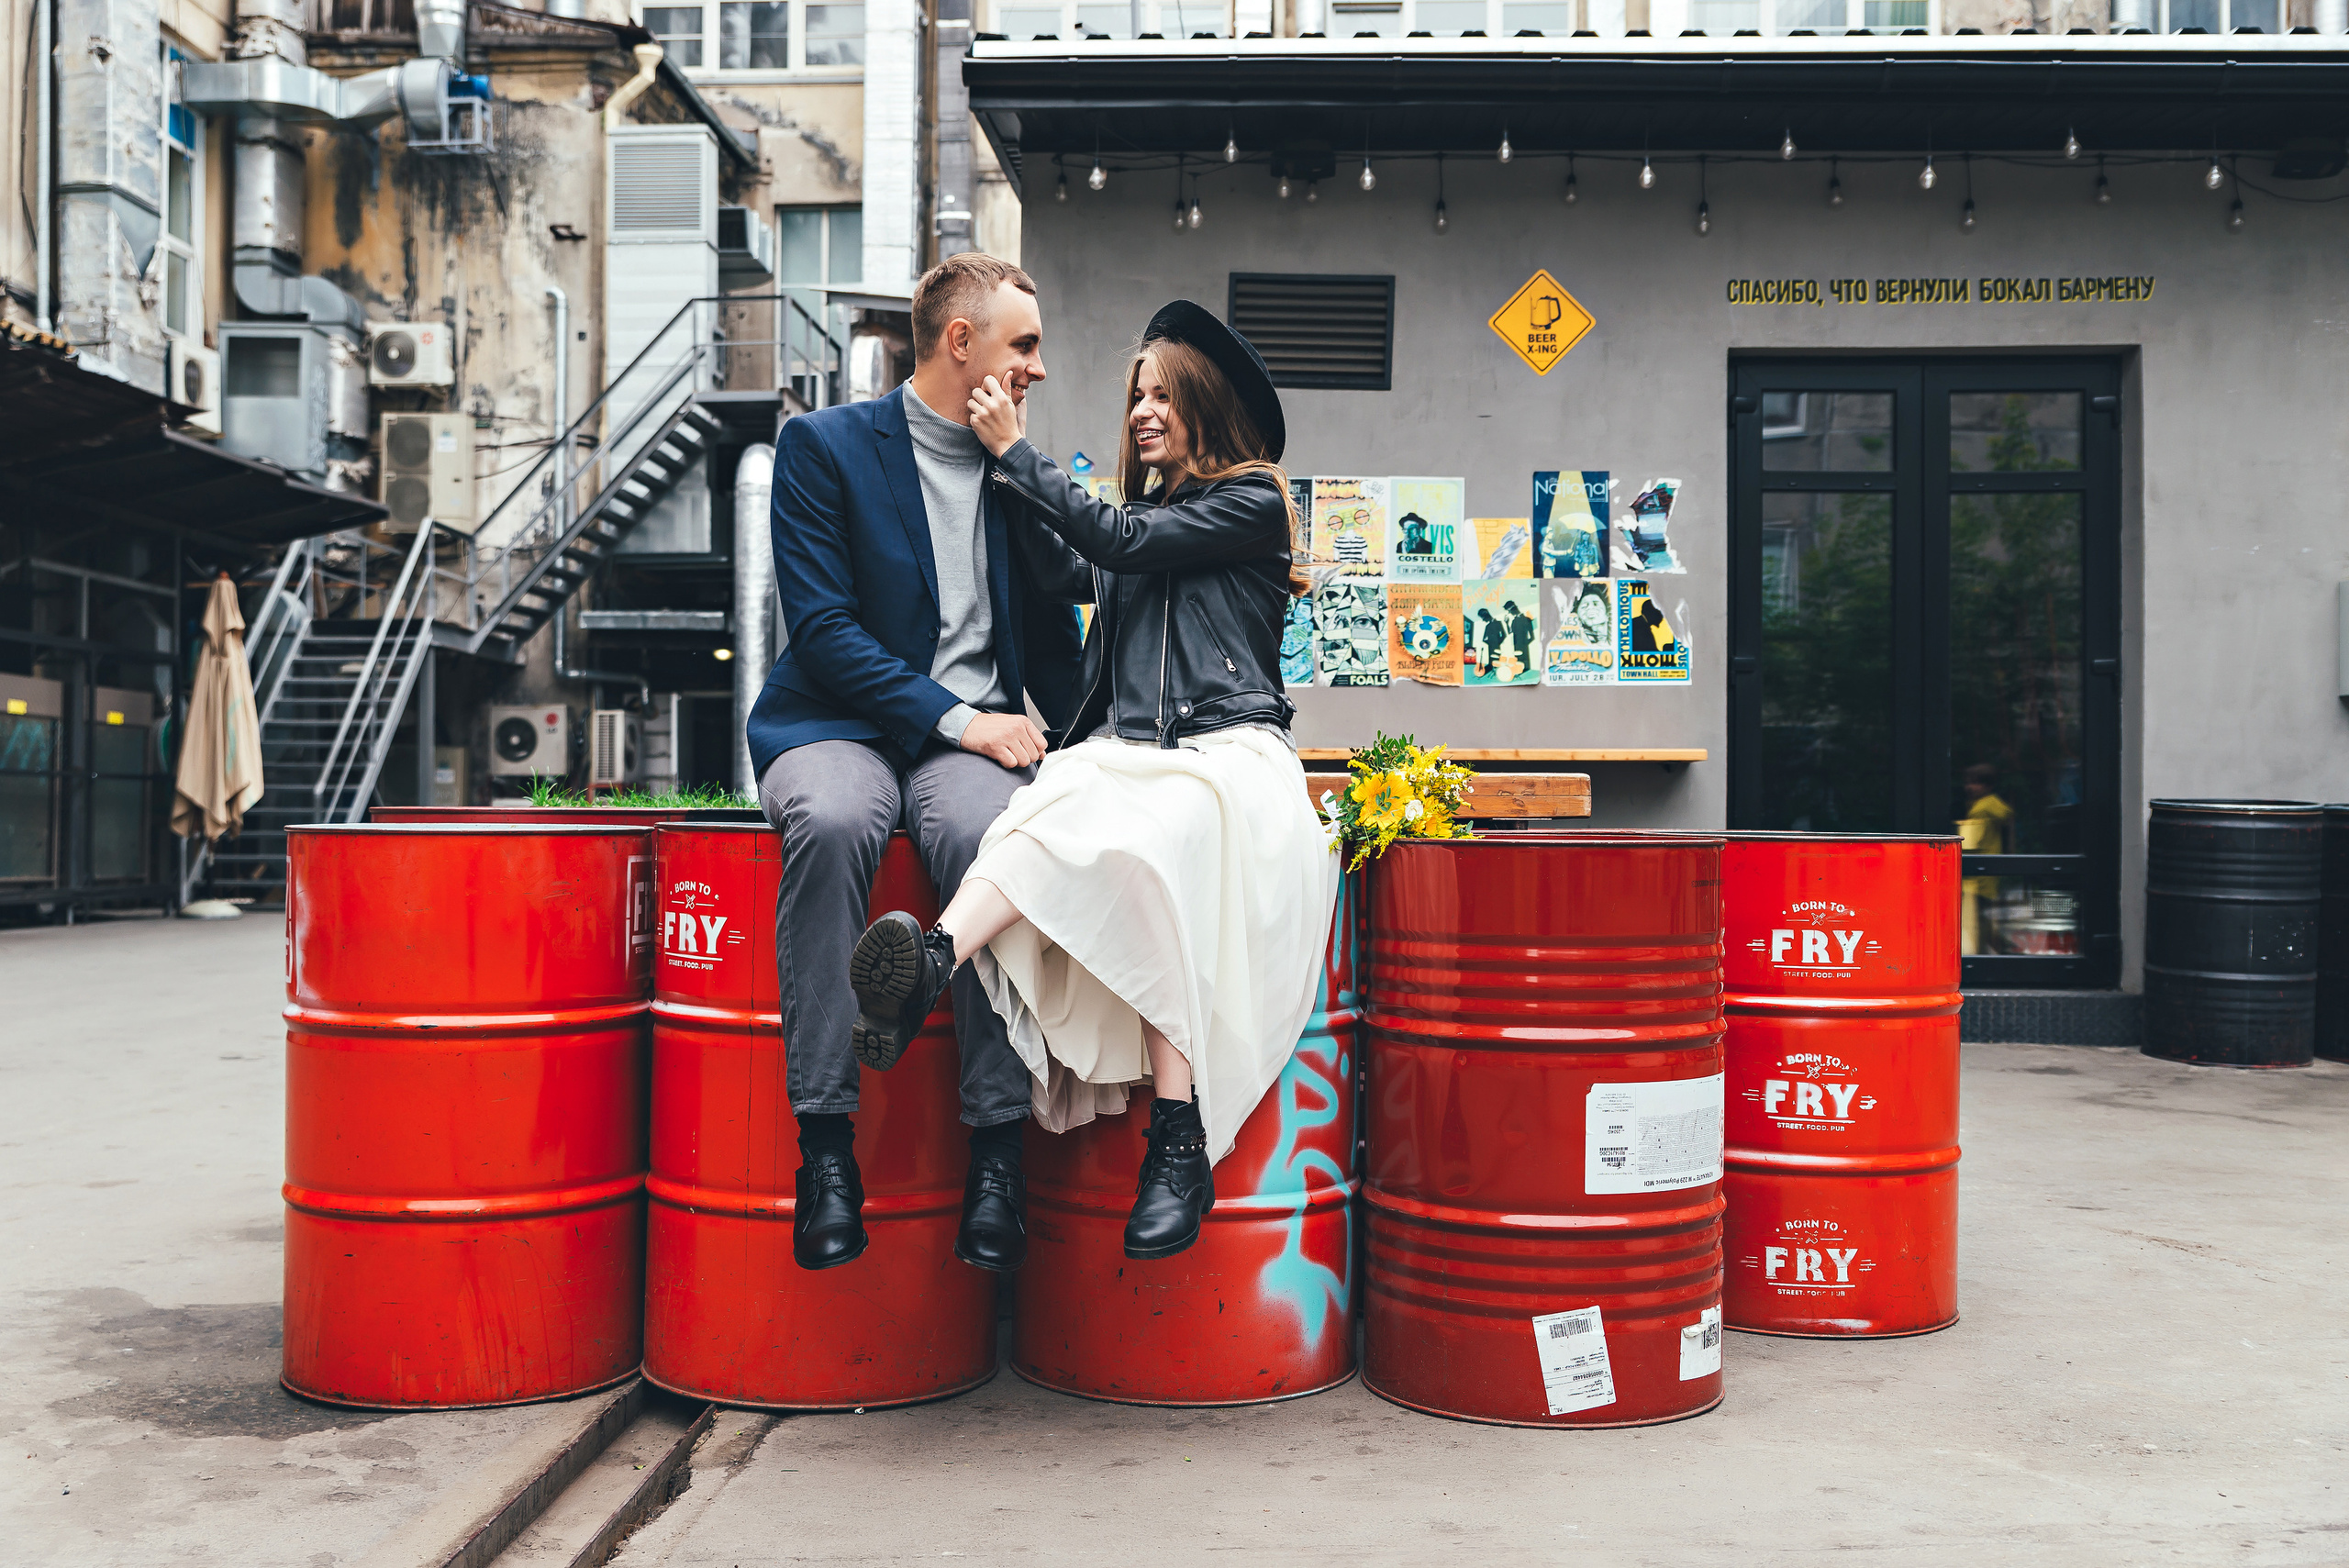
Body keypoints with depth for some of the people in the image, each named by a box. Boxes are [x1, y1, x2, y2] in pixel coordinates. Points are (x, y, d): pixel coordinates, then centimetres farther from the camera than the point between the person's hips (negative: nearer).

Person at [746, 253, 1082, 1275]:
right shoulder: (824, 445, 3)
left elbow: (1052, 643, 23)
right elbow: (821, 625, -7)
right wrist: (951, 716, -16)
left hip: (977, 735, 2)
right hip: (843, 724, -2)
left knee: (988, 829, -34)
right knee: (834, 817, -38)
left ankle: (995, 1150, -28)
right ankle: (826, 1143, -30)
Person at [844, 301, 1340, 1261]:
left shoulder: (1252, 501, 8)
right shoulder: (1142, 510, 29)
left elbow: (1121, 543, -4)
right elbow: (1070, 571, 11)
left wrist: (1014, 451, 1)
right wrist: (1010, 464, 11)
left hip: (1227, 750, -4)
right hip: (1124, 749, 4)